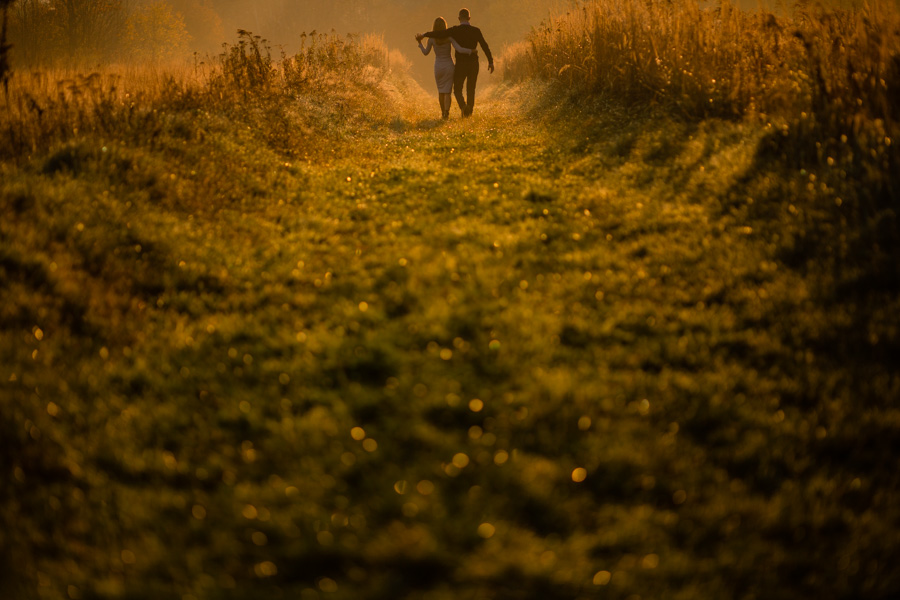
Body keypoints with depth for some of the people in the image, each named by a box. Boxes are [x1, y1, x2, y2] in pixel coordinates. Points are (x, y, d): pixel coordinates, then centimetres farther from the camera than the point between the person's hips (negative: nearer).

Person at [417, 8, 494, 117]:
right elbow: (485, 46, -5)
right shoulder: (476, 30, -3)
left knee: (457, 90, 8)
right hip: (474, 64, 2)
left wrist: (424, 35, -2)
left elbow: (439, 34, -16)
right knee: (471, 90, 15)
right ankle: (469, 112, 12)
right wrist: (490, 61, 0)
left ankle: (463, 106, -20)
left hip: (461, 64, -2)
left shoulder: (455, 30, -9)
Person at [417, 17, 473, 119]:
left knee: (441, 90, 22)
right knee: (447, 92, 1)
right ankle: (446, 113, -21)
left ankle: (443, 112, 30)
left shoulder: (431, 39, -7)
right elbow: (459, 50, -19)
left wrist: (419, 42, 18)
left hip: (438, 67, 1)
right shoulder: (449, 37, -10)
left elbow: (425, 53, 6)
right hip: (449, 66, -1)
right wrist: (471, 51, -8)